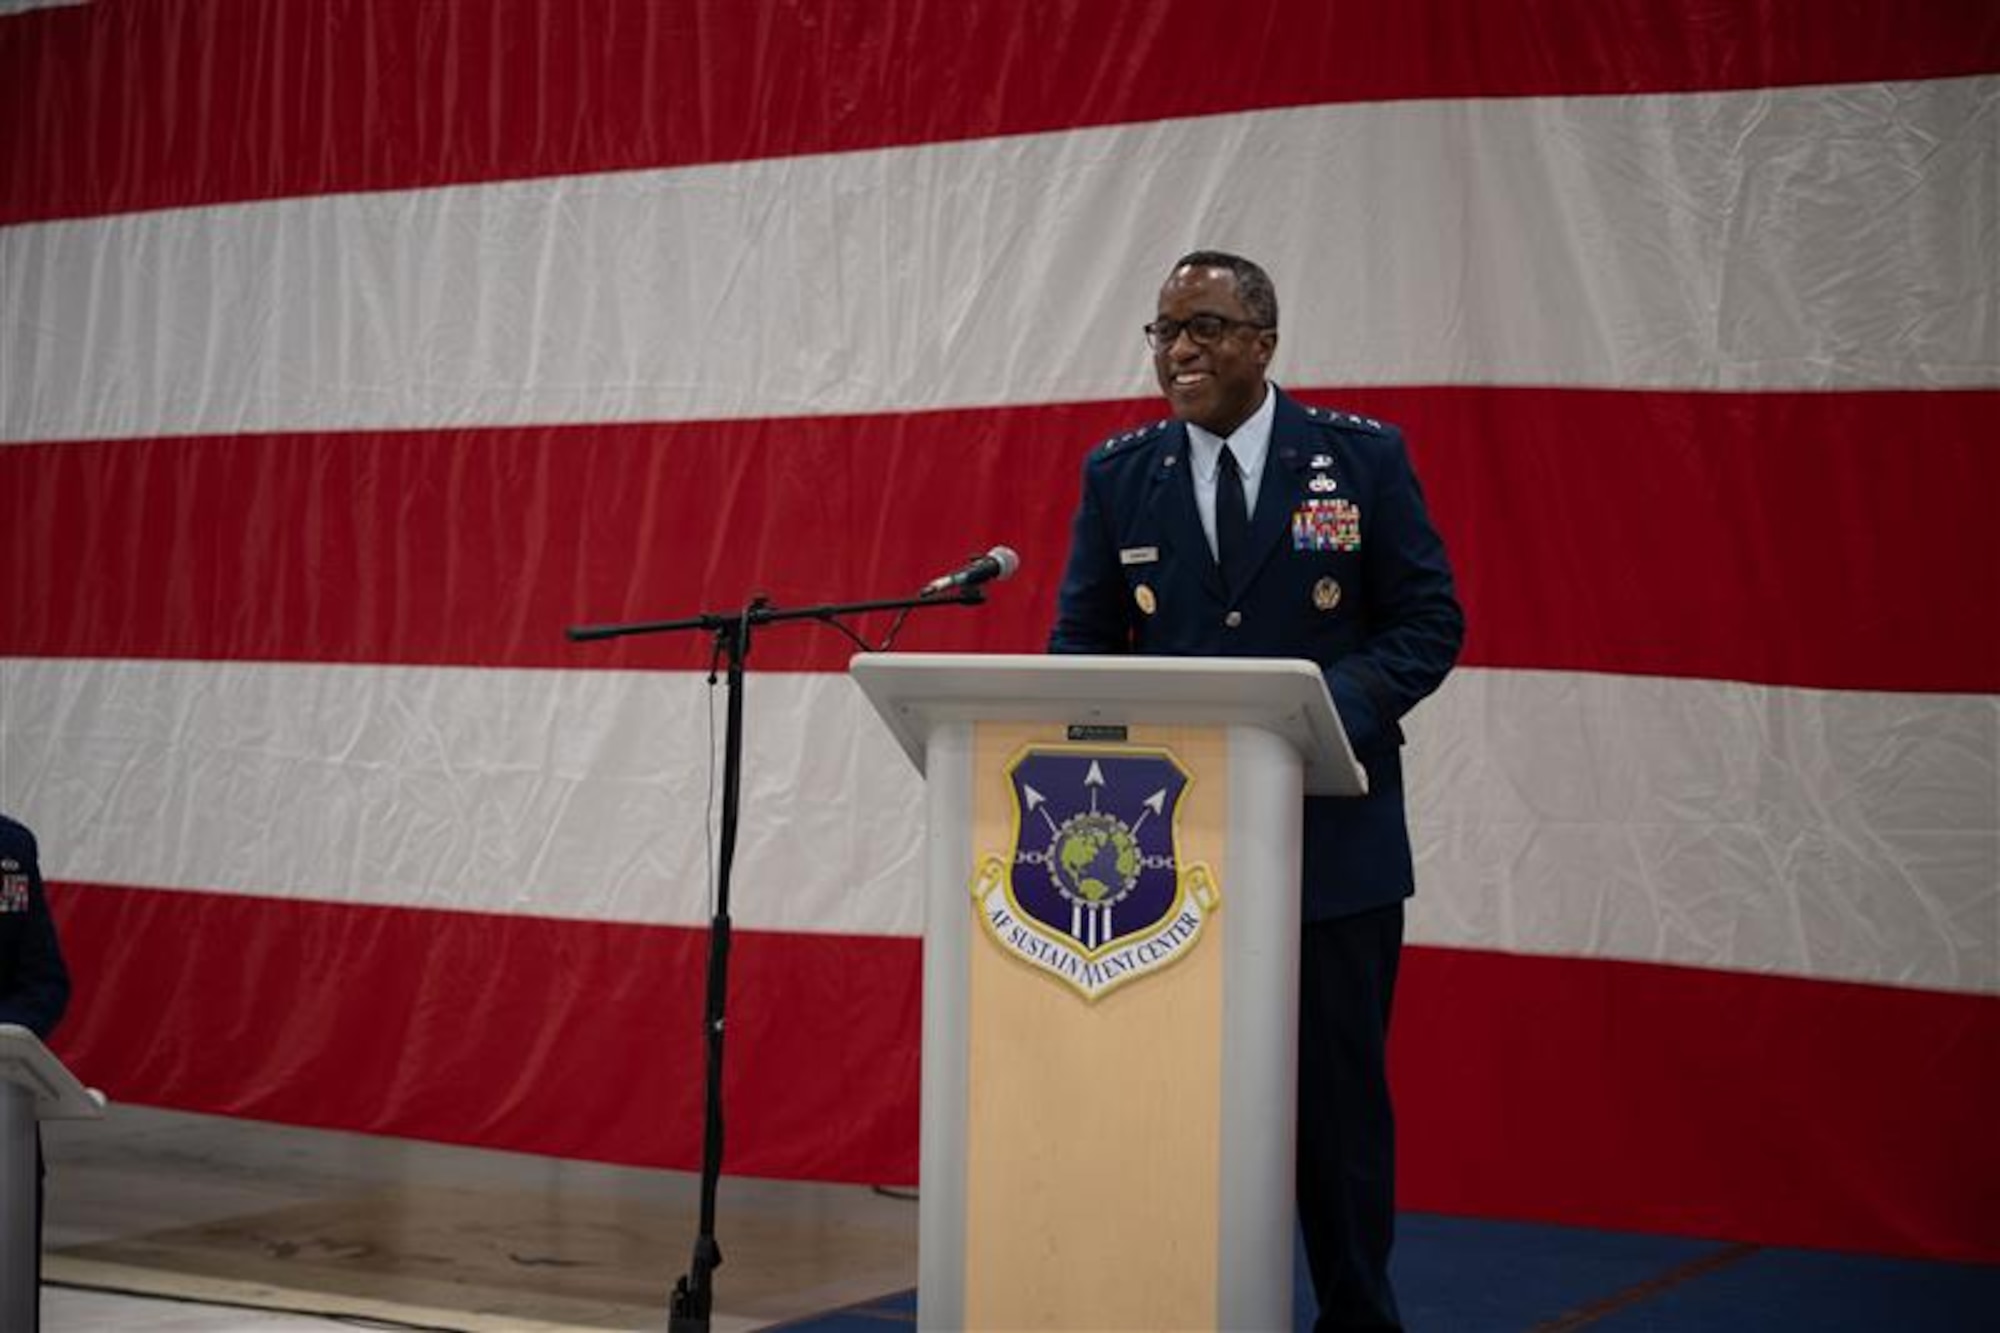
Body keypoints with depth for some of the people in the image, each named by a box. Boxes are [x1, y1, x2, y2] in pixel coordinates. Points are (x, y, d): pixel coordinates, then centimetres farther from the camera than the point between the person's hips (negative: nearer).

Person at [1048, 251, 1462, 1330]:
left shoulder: (1362, 458, -1)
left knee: (1339, 1098, 7)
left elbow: (1430, 621, -2)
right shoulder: (1118, 475, 5)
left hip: (1331, 836, -2)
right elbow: (1080, 638, 7)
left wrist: (1338, 709, -20)